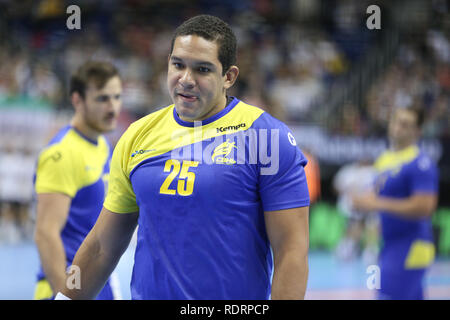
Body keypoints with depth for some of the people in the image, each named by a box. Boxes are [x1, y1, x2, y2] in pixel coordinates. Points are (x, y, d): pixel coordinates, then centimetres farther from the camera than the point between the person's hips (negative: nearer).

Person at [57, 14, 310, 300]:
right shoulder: (138, 136, 4)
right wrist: (68, 298, 9)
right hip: (148, 294, 4)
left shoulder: (268, 137, -10)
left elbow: (291, 250, -14)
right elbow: (102, 247, 11)